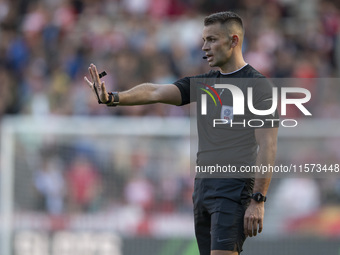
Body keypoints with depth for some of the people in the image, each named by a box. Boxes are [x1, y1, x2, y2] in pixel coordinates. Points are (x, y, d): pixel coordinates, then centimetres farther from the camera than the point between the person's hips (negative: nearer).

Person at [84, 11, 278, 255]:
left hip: (234, 188, -7)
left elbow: (267, 148, -12)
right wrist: (113, 97, -13)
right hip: (202, 186, 7)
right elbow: (156, 92, 3)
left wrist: (258, 201, -18)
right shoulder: (203, 83, 15)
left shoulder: (258, 87, -6)